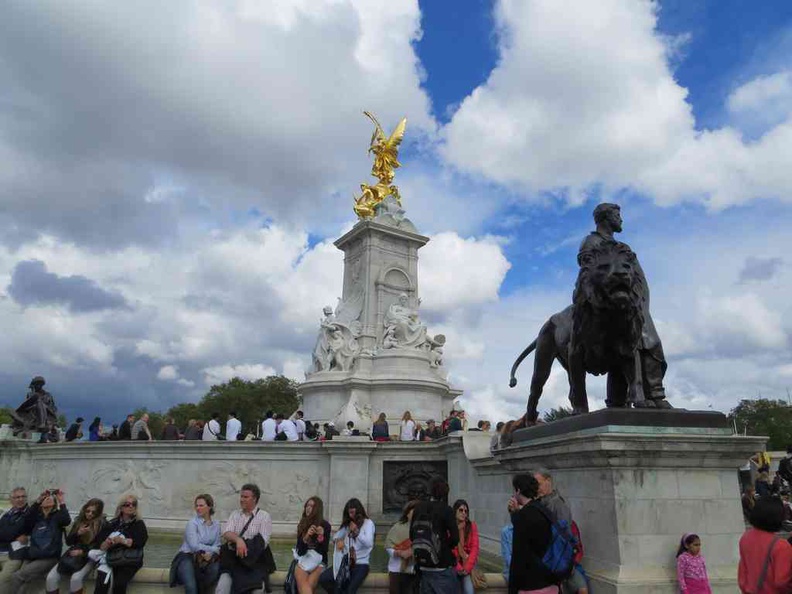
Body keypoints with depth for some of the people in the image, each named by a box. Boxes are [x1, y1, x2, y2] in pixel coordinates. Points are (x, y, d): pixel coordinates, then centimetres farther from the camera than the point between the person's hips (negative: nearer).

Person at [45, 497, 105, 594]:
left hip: (89, 557, -5)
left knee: (76, 578, -31)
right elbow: (68, 542, 10)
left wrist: (83, 551, -17)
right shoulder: (78, 520, 9)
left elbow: (100, 546, -7)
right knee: (51, 578, -17)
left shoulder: (102, 524, -5)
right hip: (73, 554, 5)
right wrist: (78, 533, -9)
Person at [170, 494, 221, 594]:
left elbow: (217, 545, 2)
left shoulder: (216, 524, 7)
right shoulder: (192, 523, -6)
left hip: (204, 558, 4)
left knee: (215, 568, -29)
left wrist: (211, 553, -19)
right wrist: (213, 549, -13)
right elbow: (194, 546, -16)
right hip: (187, 557, -4)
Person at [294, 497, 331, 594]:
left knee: (308, 585, -31)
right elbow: (299, 550, 3)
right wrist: (306, 536, -15)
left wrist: (321, 536, -20)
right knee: (303, 585, -30)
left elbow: (325, 549, -2)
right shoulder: (302, 525, 10)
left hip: (319, 562, -2)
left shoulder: (325, 525, 2)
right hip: (303, 559, 2)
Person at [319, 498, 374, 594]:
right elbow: (335, 536, 14)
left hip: (360, 564, -5)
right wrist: (338, 540, -7)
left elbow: (369, 543, -12)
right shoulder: (347, 524, 16)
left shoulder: (368, 523, -1)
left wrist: (357, 531, -16)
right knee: (323, 578, -15)